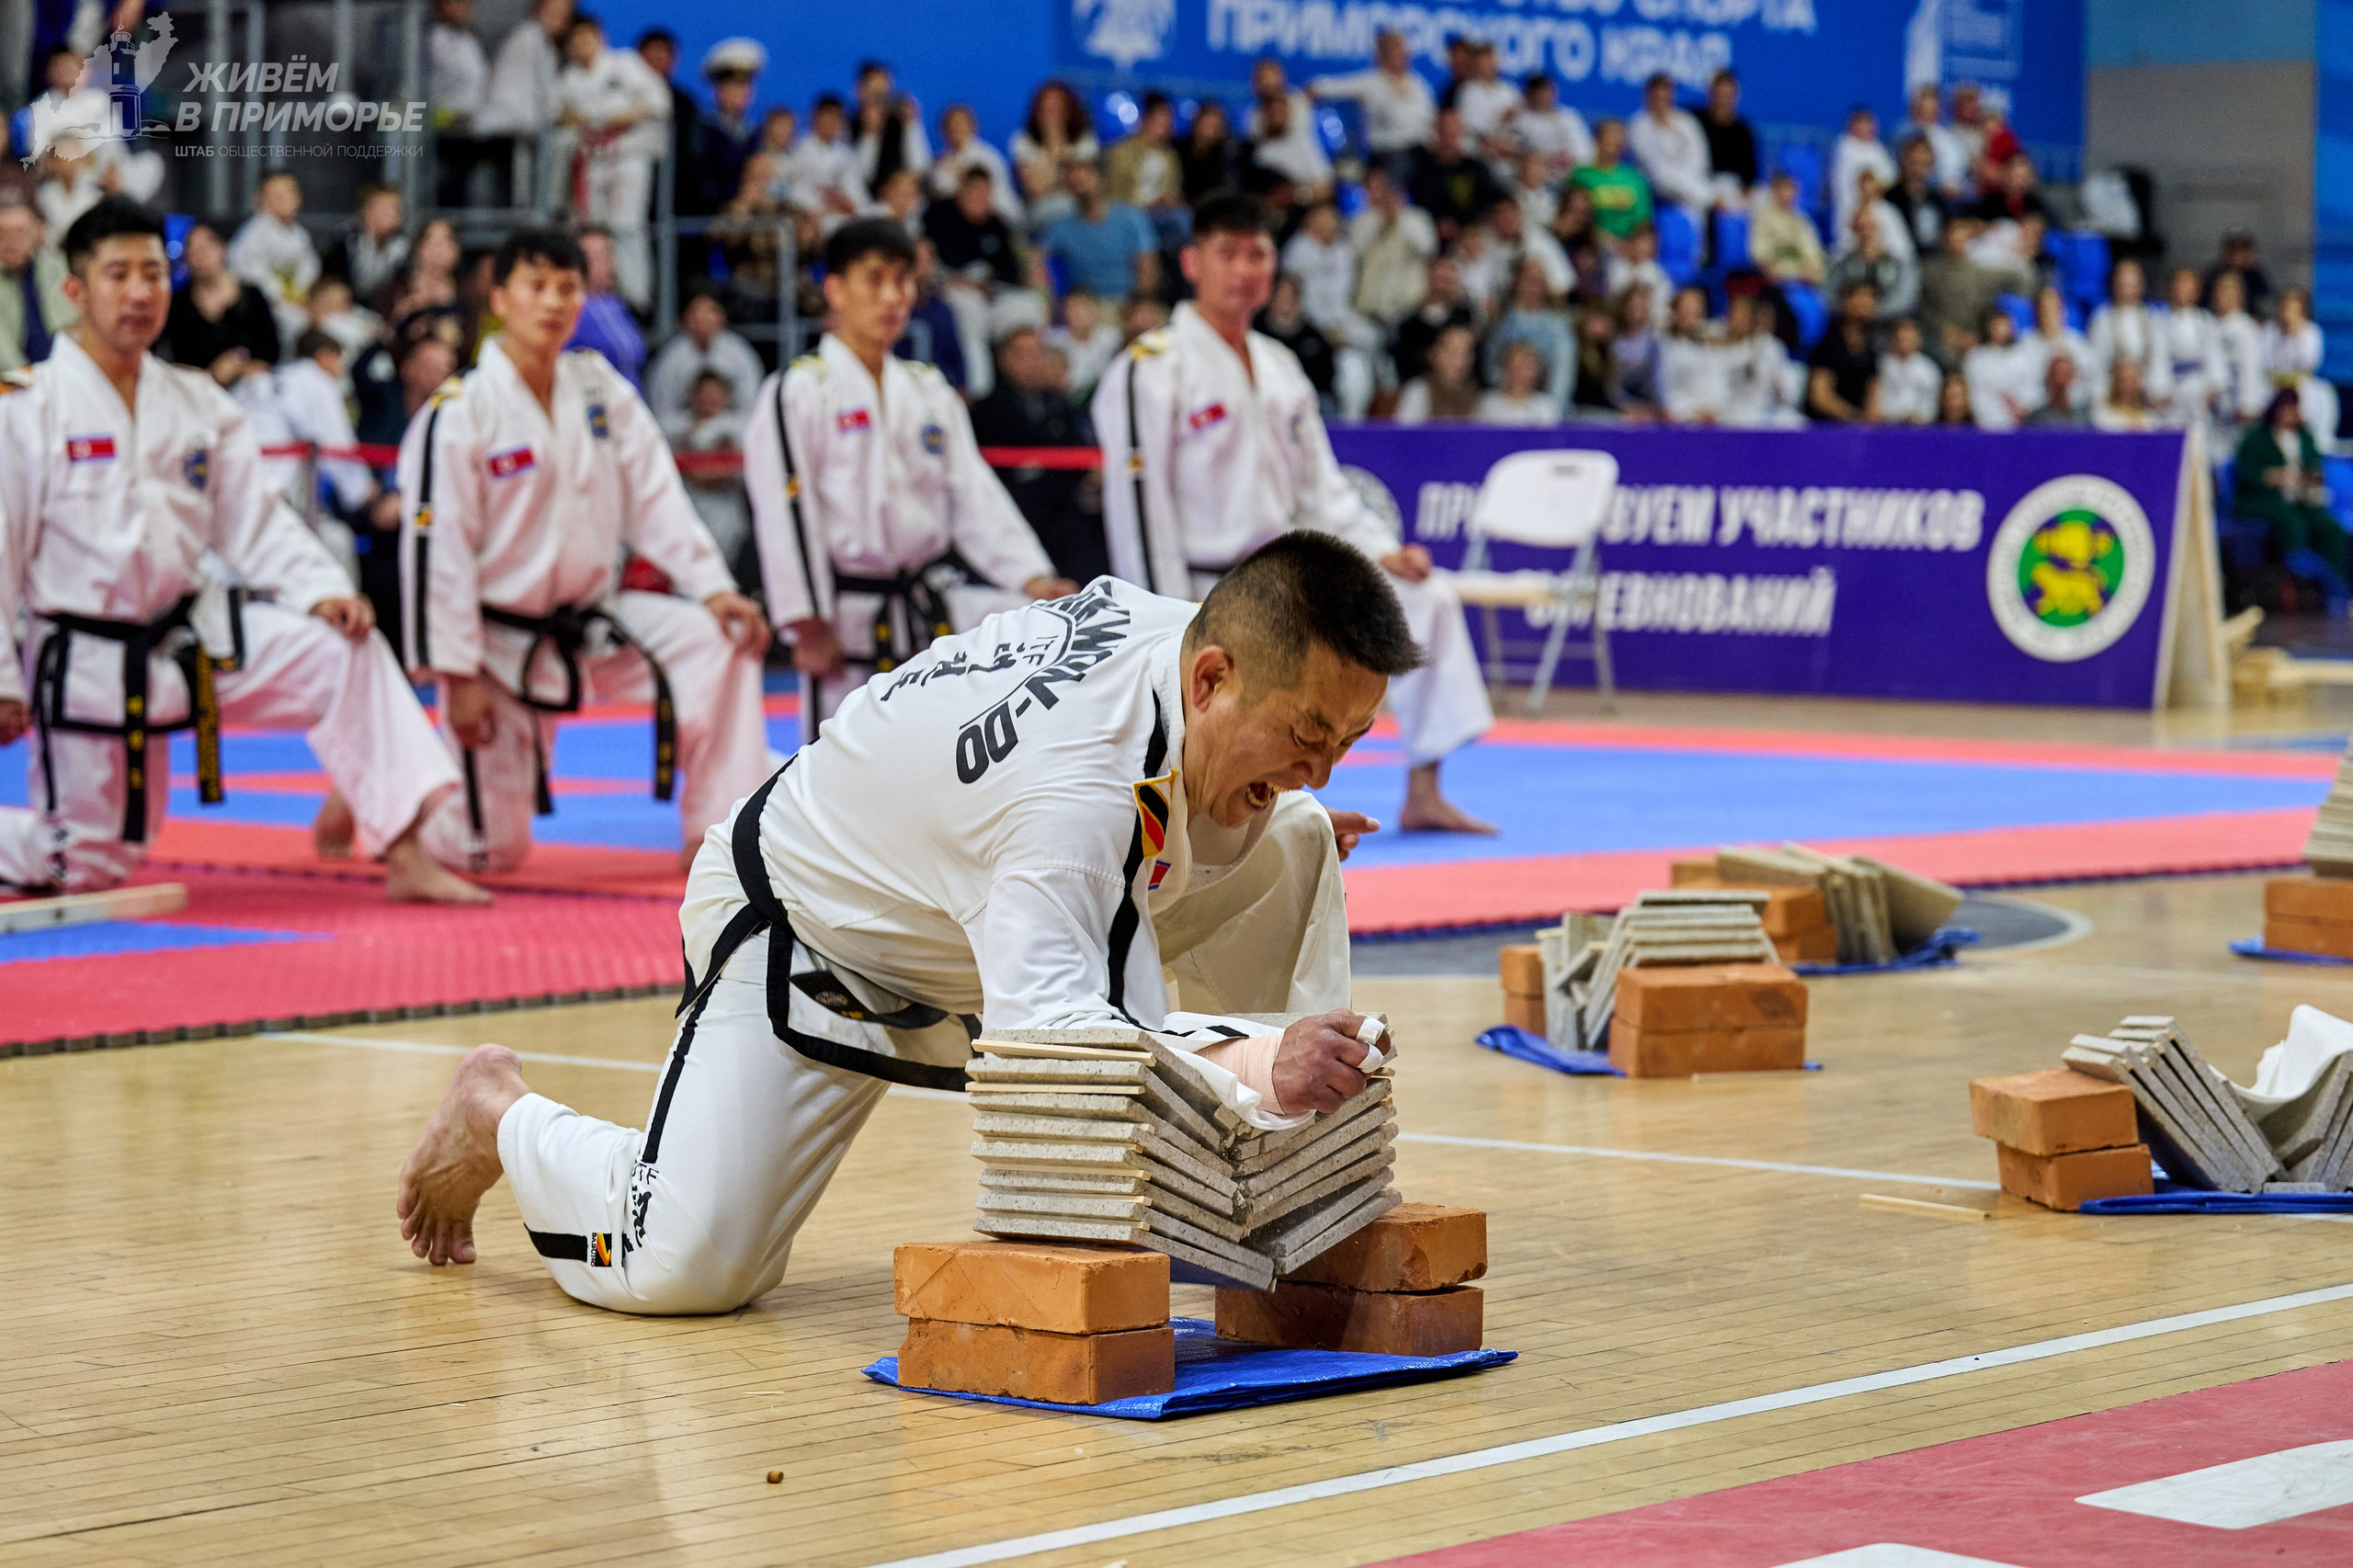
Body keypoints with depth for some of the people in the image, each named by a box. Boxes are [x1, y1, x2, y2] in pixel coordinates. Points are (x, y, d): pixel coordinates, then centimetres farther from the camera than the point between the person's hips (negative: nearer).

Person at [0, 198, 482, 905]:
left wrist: (323, 591, -11)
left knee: (347, 651, -15)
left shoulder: (199, 406, 6)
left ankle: (403, 852, -15)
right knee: (91, 860, -2)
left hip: (191, 632, 5)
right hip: (83, 658, -5)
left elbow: (256, 523, 7)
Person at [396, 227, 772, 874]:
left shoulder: (601, 388, 0)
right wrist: (457, 675, -17)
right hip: (499, 640, -5)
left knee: (718, 644, -20)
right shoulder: (458, 414, -16)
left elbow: (654, 498, 1)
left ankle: (716, 837, -12)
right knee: (491, 848, -1)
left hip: (591, 619, 5)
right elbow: (436, 550, -16)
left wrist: (714, 589, -12)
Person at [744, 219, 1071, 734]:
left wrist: (1031, 576, -6)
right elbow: (786, 516, -11)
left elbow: (975, 497, 8)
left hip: (936, 603, 5)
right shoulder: (797, 393, -7)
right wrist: (810, 628, -15)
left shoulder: (930, 392, 12)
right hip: (849, 613, -5)